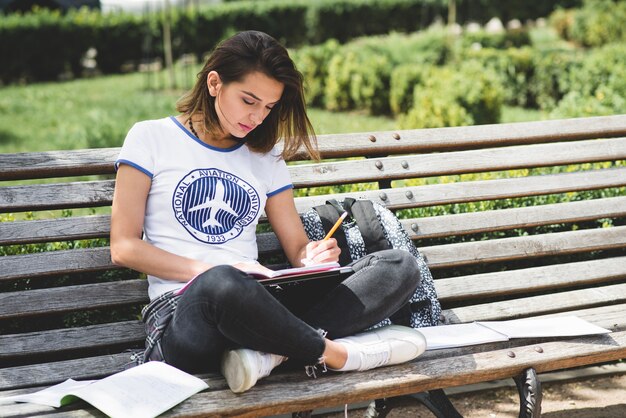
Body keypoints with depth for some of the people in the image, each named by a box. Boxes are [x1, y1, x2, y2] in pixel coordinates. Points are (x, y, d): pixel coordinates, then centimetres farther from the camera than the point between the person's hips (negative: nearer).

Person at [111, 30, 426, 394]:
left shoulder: (266, 158, 20)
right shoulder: (151, 138, 7)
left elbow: (297, 247, 19)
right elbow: (124, 247, 0)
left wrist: (313, 258, -8)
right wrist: (211, 272, -14)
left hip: (257, 309, 5)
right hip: (182, 312, -5)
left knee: (400, 267, -13)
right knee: (223, 284, -43)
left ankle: (271, 351, -31)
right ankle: (335, 353, -20)